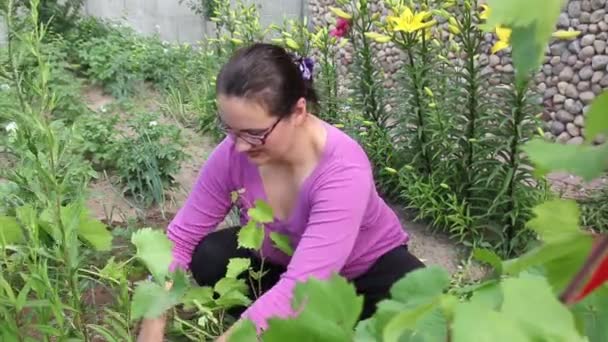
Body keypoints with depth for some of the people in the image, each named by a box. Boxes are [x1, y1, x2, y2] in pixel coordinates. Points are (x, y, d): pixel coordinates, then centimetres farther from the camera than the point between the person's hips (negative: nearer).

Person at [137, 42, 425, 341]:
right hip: (282, 259, 4)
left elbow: (299, 288, -44)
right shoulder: (233, 155, -25)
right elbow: (180, 239, -16)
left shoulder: (343, 170, -39)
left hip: (367, 268, -4)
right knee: (207, 257, -19)